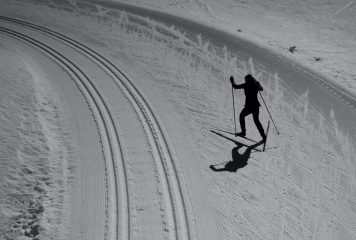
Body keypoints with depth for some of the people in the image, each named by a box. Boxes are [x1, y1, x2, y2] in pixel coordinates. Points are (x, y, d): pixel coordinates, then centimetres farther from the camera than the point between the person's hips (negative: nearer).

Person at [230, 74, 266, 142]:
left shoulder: (246, 85, -6)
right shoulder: (256, 85, 7)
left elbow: (235, 86, -1)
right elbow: (261, 89, 28)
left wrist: (232, 81, 16)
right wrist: (257, 82, 38)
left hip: (249, 106, -5)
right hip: (256, 105, 5)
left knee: (241, 116, 20)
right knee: (256, 120, 18)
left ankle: (243, 132, 18)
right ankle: (263, 136, 12)